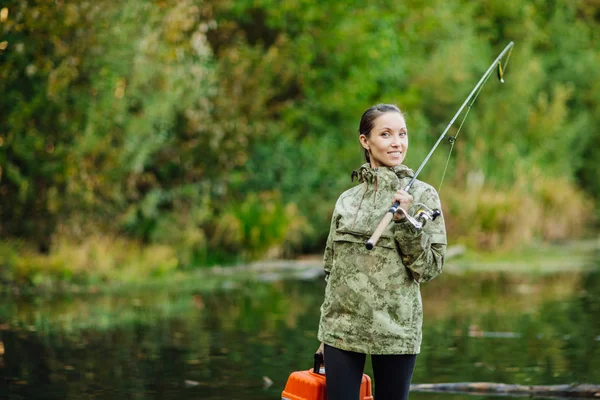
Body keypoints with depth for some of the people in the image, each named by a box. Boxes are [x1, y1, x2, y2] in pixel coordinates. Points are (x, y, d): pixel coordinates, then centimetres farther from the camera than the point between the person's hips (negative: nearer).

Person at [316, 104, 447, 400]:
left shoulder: (422, 195, -1)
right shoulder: (347, 200, 8)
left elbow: (430, 267, -5)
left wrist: (404, 222, -17)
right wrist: (324, 333, 15)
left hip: (395, 331, -2)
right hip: (342, 328, 2)